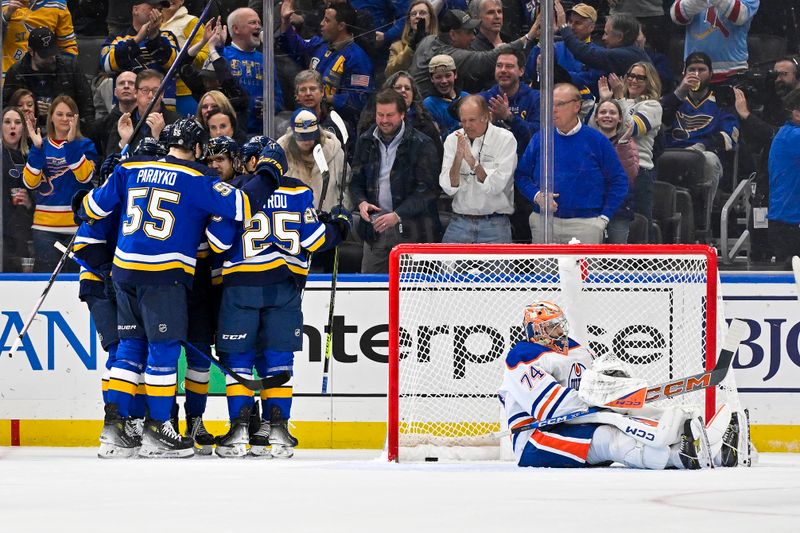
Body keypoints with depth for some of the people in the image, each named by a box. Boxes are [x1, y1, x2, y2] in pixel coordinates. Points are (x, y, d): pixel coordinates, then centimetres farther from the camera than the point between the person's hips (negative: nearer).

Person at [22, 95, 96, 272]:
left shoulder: (84, 145, 4)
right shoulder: (42, 145, 9)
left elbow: (85, 176, -15)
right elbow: (30, 182, -4)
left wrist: (71, 143, -22)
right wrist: (37, 148, -14)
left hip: (77, 225, -2)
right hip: (45, 225, 2)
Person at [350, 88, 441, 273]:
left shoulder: (421, 145, -6)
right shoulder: (366, 142, 10)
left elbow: (427, 189, -10)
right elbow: (356, 180, 15)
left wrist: (398, 215, -20)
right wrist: (361, 202, -7)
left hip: (411, 230, -4)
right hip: (375, 228, 4)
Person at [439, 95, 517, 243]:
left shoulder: (505, 139, -5)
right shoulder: (452, 140, 3)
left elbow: (496, 186, -15)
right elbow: (449, 188, -4)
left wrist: (472, 161, -24)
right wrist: (458, 157, -18)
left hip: (494, 225, -3)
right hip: (460, 222, 3)